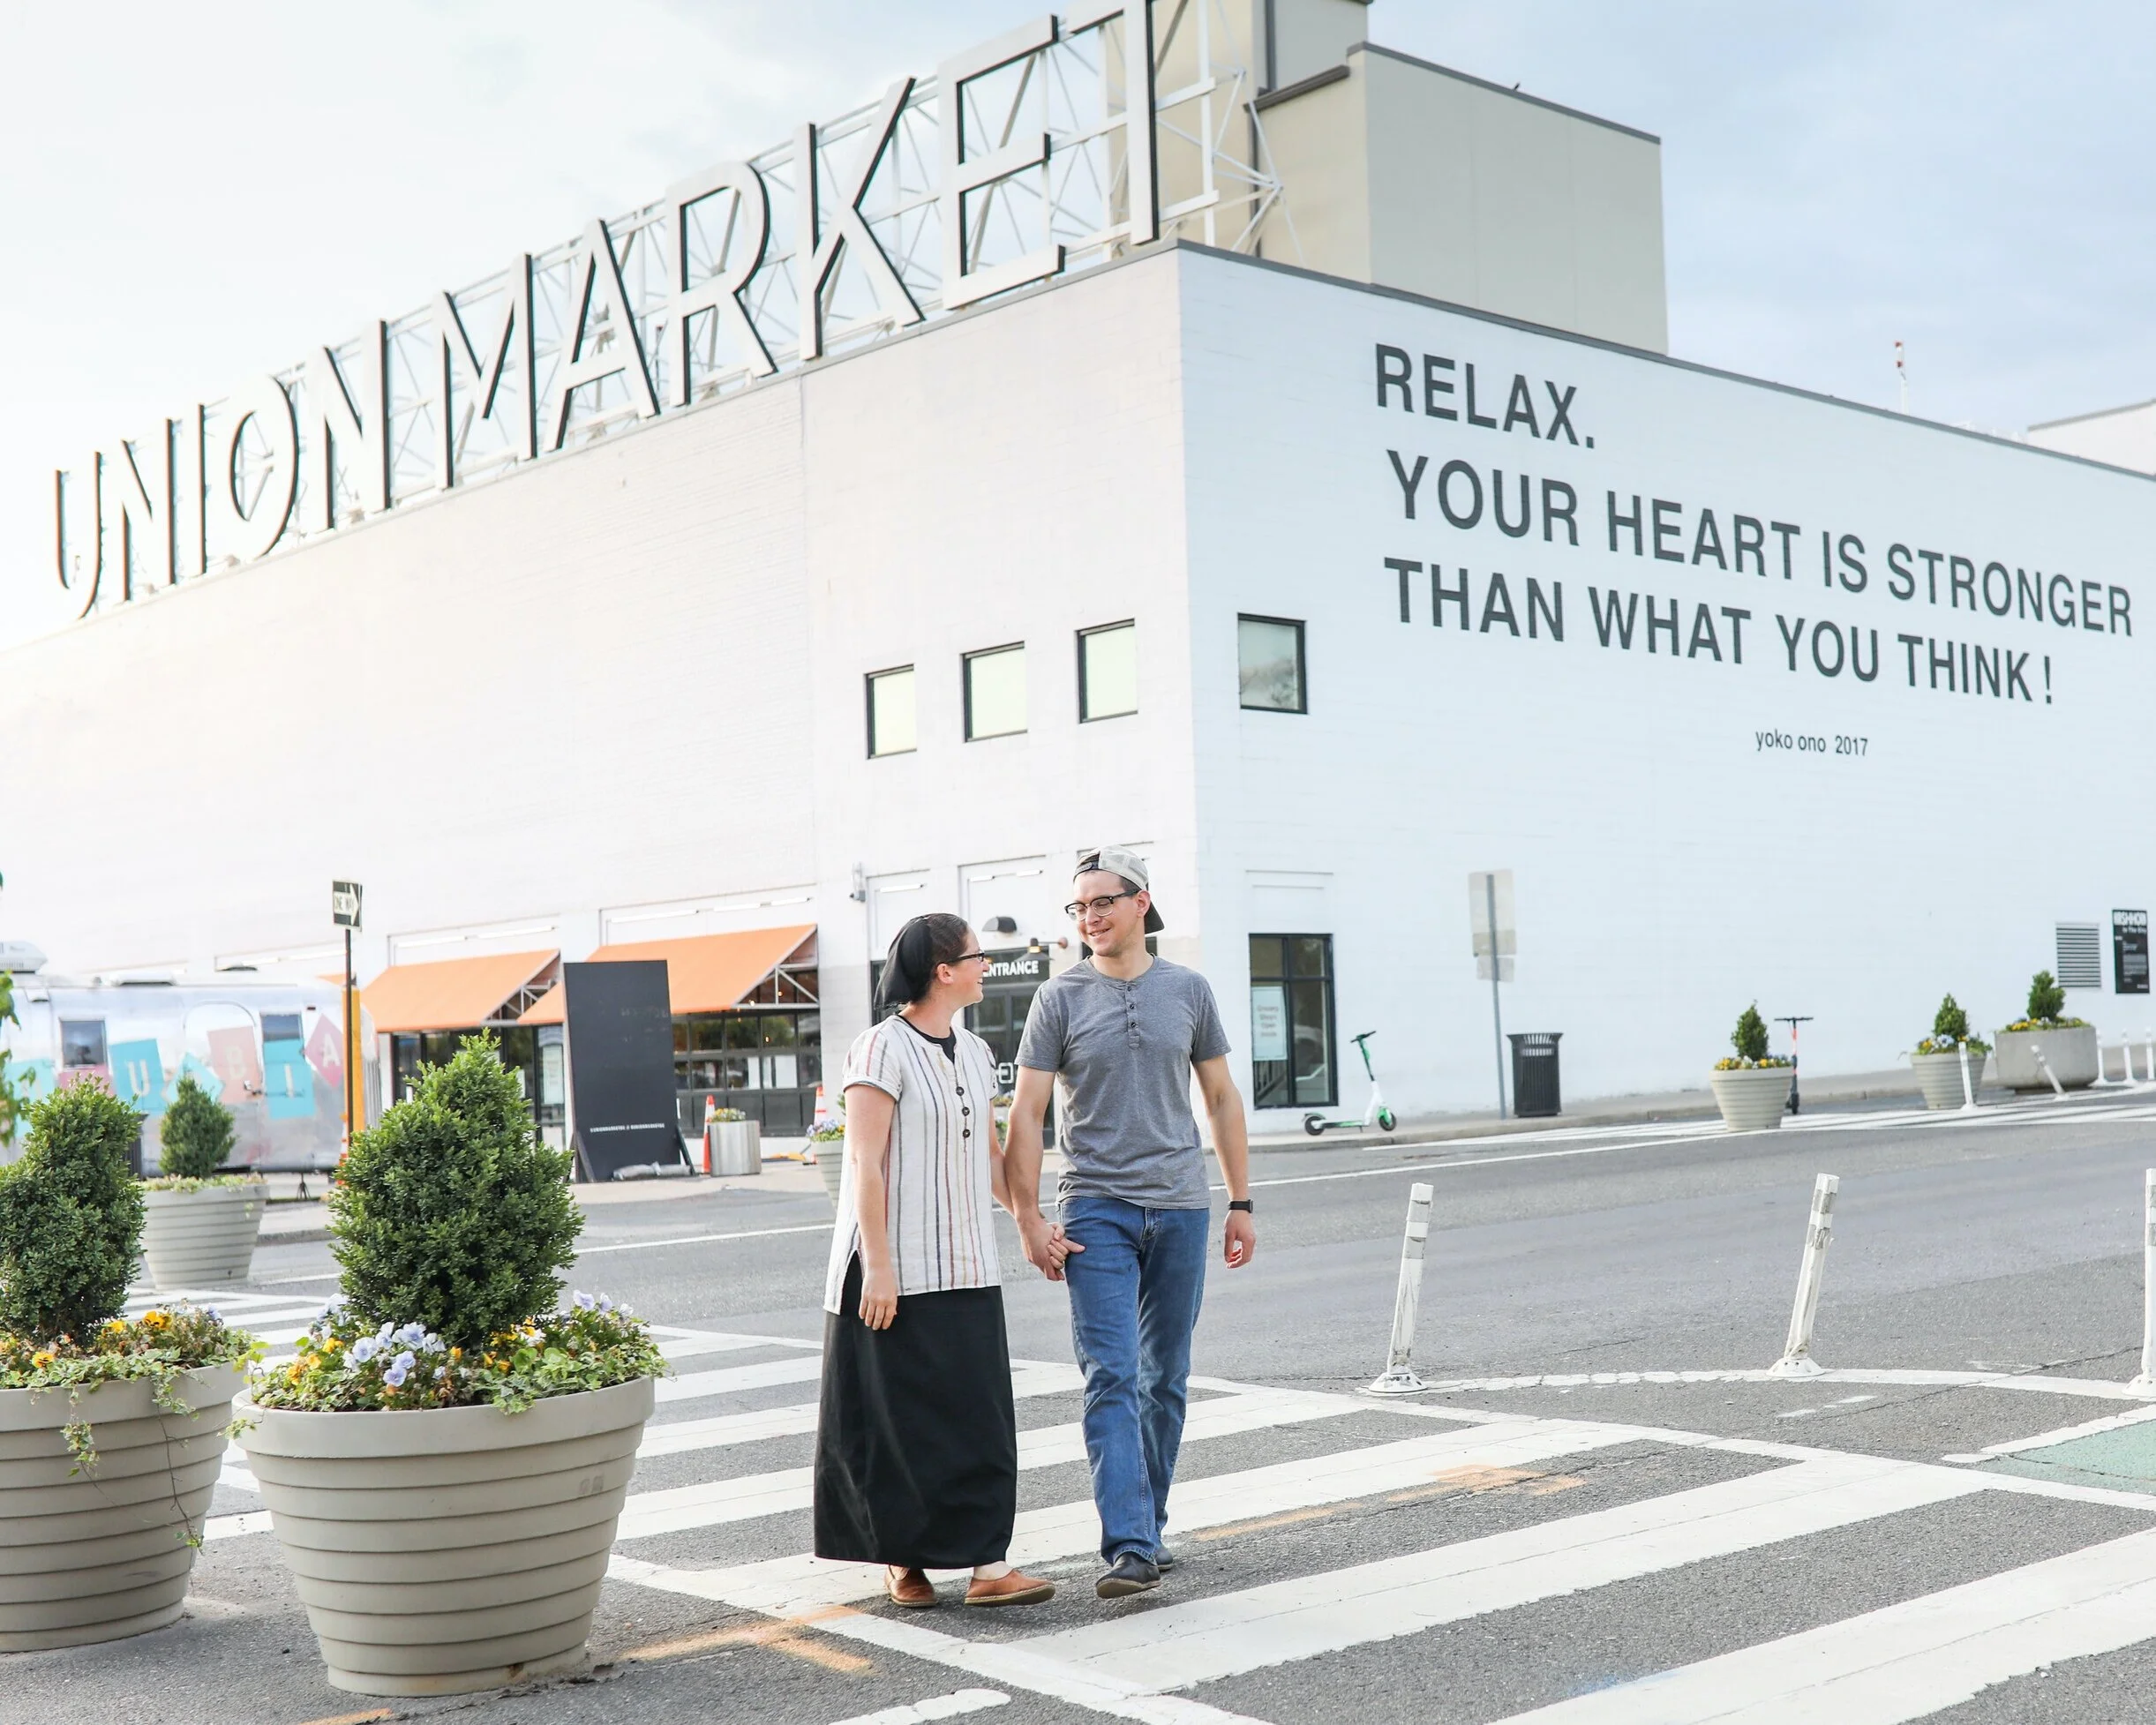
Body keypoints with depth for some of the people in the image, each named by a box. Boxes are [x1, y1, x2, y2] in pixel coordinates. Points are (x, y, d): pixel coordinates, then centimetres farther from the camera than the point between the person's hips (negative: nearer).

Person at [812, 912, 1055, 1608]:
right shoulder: (883, 1048, -11)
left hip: (964, 1268, 7)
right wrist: (877, 1265, -19)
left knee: (976, 1415, 1)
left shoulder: (975, 1053, 12)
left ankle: (987, 1564, 0)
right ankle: (903, 1559, 16)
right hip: (896, 1271, -7)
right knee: (898, 1416, 2)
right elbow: (864, 1164, -15)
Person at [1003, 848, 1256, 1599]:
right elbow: (1025, 1114, -2)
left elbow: (1222, 1100, 13)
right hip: (1096, 1210, -3)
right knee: (1111, 1377, -11)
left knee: (1165, 1380, 9)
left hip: (1181, 1207, 3)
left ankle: (1149, 1528, 22)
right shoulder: (1060, 998, 0)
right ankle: (1128, 1547, -15)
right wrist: (1029, 1220, -8)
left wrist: (1241, 1203, 10)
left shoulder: (1188, 991, 7)